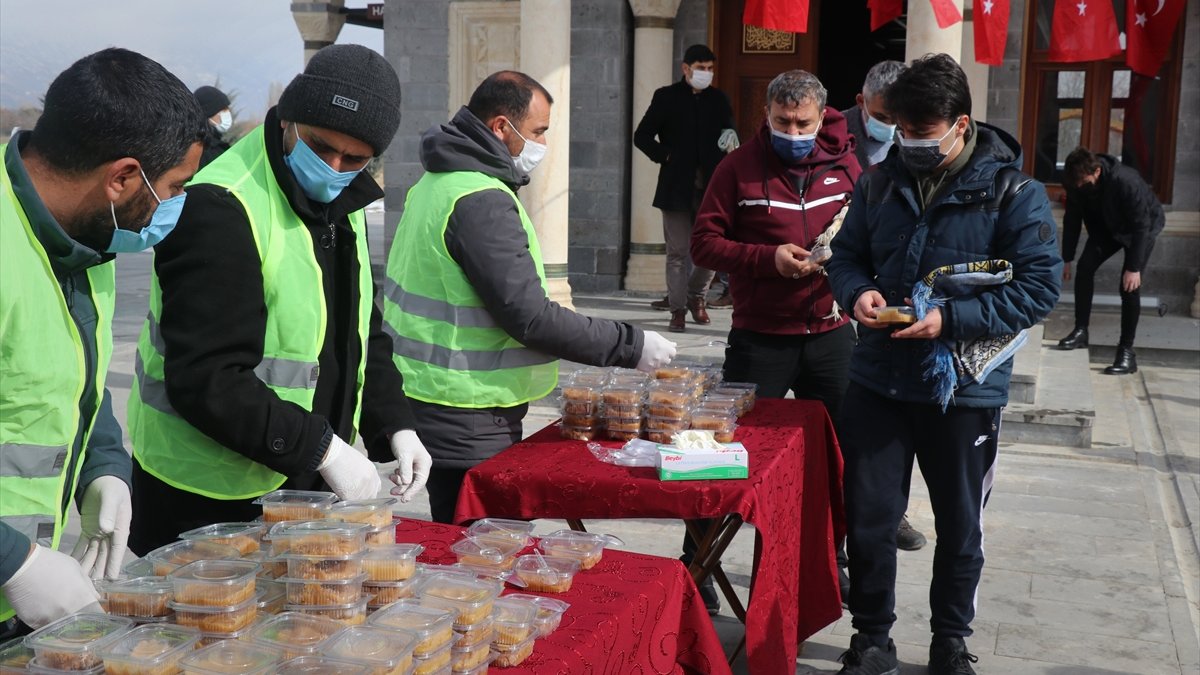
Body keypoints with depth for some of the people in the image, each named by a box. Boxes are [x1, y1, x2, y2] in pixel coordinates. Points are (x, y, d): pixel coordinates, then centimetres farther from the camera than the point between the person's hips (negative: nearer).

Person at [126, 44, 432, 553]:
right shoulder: (220, 208, -20)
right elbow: (204, 380, -24)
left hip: (307, 488, 8)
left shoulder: (341, 207, 8)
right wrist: (321, 448, -24)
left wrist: (395, 426, 2)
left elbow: (363, 337, 16)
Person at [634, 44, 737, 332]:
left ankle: (695, 297, 27)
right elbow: (642, 136, 3)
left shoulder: (718, 99, 11)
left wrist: (731, 139, -7)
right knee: (678, 250, 1)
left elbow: (730, 132, 16)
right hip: (677, 187, -3)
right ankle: (678, 309, 7)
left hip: (711, 186, 3)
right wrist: (665, 156, -7)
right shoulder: (666, 97, 3)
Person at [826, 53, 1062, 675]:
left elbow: (1040, 287, -12)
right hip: (877, 382, 3)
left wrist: (949, 319, -22)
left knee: (960, 528, 15)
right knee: (868, 520, 8)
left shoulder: (1012, 192, -11)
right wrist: (857, 293, -12)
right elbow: (846, 256, 11)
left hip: (965, 390, -2)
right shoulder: (881, 183, 1)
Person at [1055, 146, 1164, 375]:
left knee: (1129, 285, -17)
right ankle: (1081, 331, 3)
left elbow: (1141, 226, -34)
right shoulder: (1076, 183, -22)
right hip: (1107, 226, 6)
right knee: (1085, 266, -11)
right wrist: (1067, 259, -6)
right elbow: (1072, 220, -8)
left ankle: (1127, 351, -14)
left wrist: (1134, 267, -35)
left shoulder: (1126, 181, -39)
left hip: (1143, 228, -6)